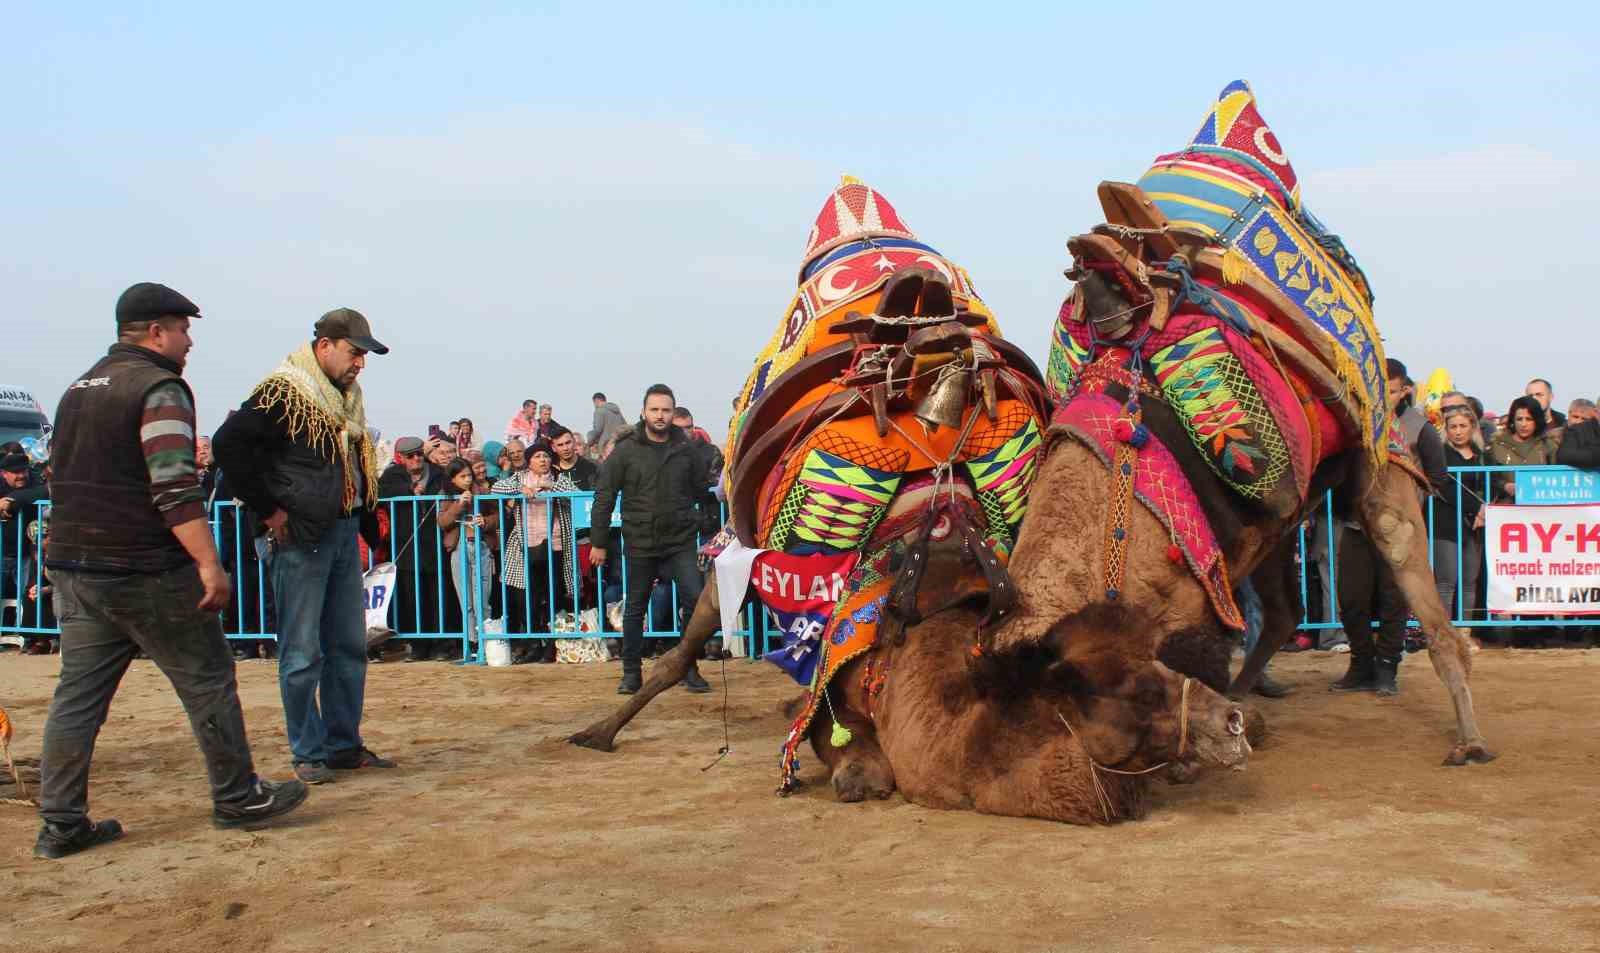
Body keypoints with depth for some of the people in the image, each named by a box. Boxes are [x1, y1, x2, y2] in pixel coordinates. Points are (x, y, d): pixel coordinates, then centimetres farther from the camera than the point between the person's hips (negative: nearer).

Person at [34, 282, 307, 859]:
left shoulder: (79, 390, 18)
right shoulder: (159, 388, -12)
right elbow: (174, 488, -22)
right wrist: (209, 563, -23)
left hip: (74, 567, 9)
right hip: (146, 572, -8)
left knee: (77, 695, 9)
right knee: (207, 681, 5)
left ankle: (60, 824, 9)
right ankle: (238, 799, 14)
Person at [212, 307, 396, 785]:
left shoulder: (347, 398, 13)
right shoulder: (282, 395, -12)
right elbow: (228, 444, -22)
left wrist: (369, 527, 11)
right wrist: (268, 510, -19)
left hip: (344, 534, 8)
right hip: (300, 537, -8)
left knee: (349, 647, 12)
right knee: (302, 654, -2)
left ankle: (344, 745, 22)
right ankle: (308, 754, 7)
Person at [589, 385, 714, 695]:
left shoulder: (686, 448, 1)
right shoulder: (626, 450, -4)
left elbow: (702, 488, 13)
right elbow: (604, 496, -2)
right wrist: (598, 542, -2)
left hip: (681, 542, 1)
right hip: (640, 544, 0)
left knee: (696, 600, -12)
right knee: (634, 610, 10)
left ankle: (689, 669, 2)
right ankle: (632, 674, 23)